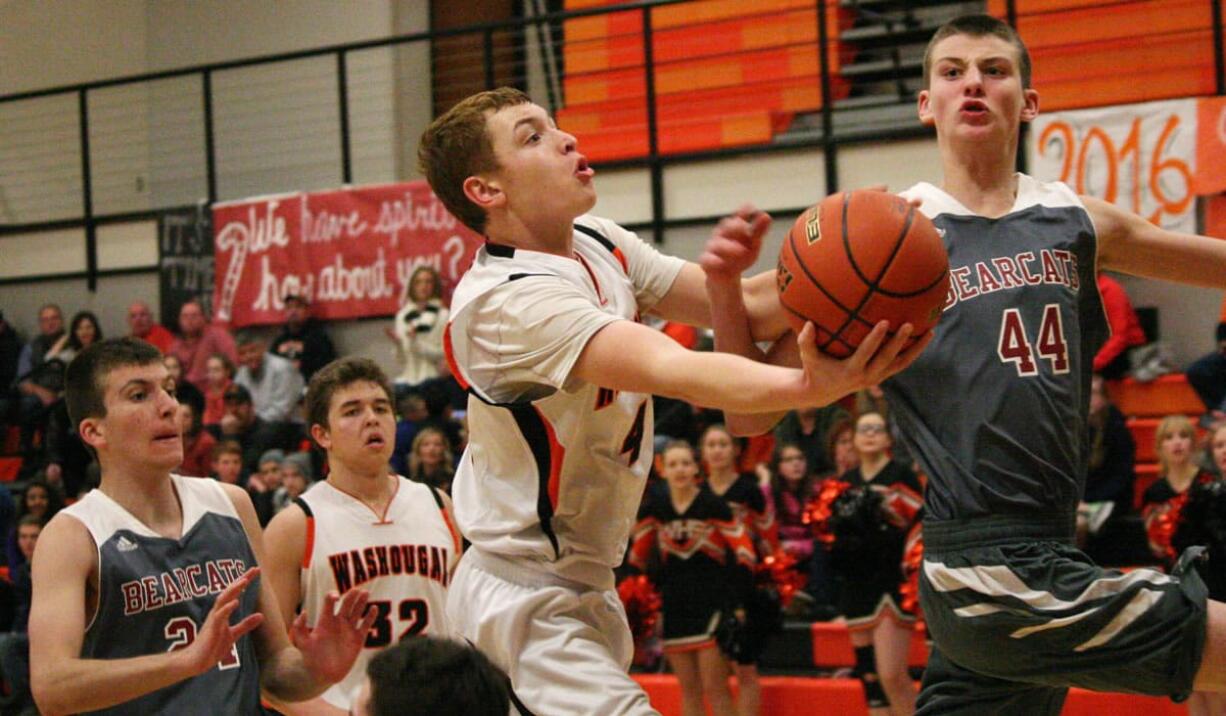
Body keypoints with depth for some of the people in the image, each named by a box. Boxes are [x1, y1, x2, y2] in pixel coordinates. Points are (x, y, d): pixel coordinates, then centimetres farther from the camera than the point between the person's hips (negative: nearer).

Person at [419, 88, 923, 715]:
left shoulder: (599, 243, 3)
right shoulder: (507, 299, -26)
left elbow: (740, 305, 0)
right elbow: (671, 370, -40)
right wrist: (808, 386, -54)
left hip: (582, 587, 10)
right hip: (531, 608, -10)